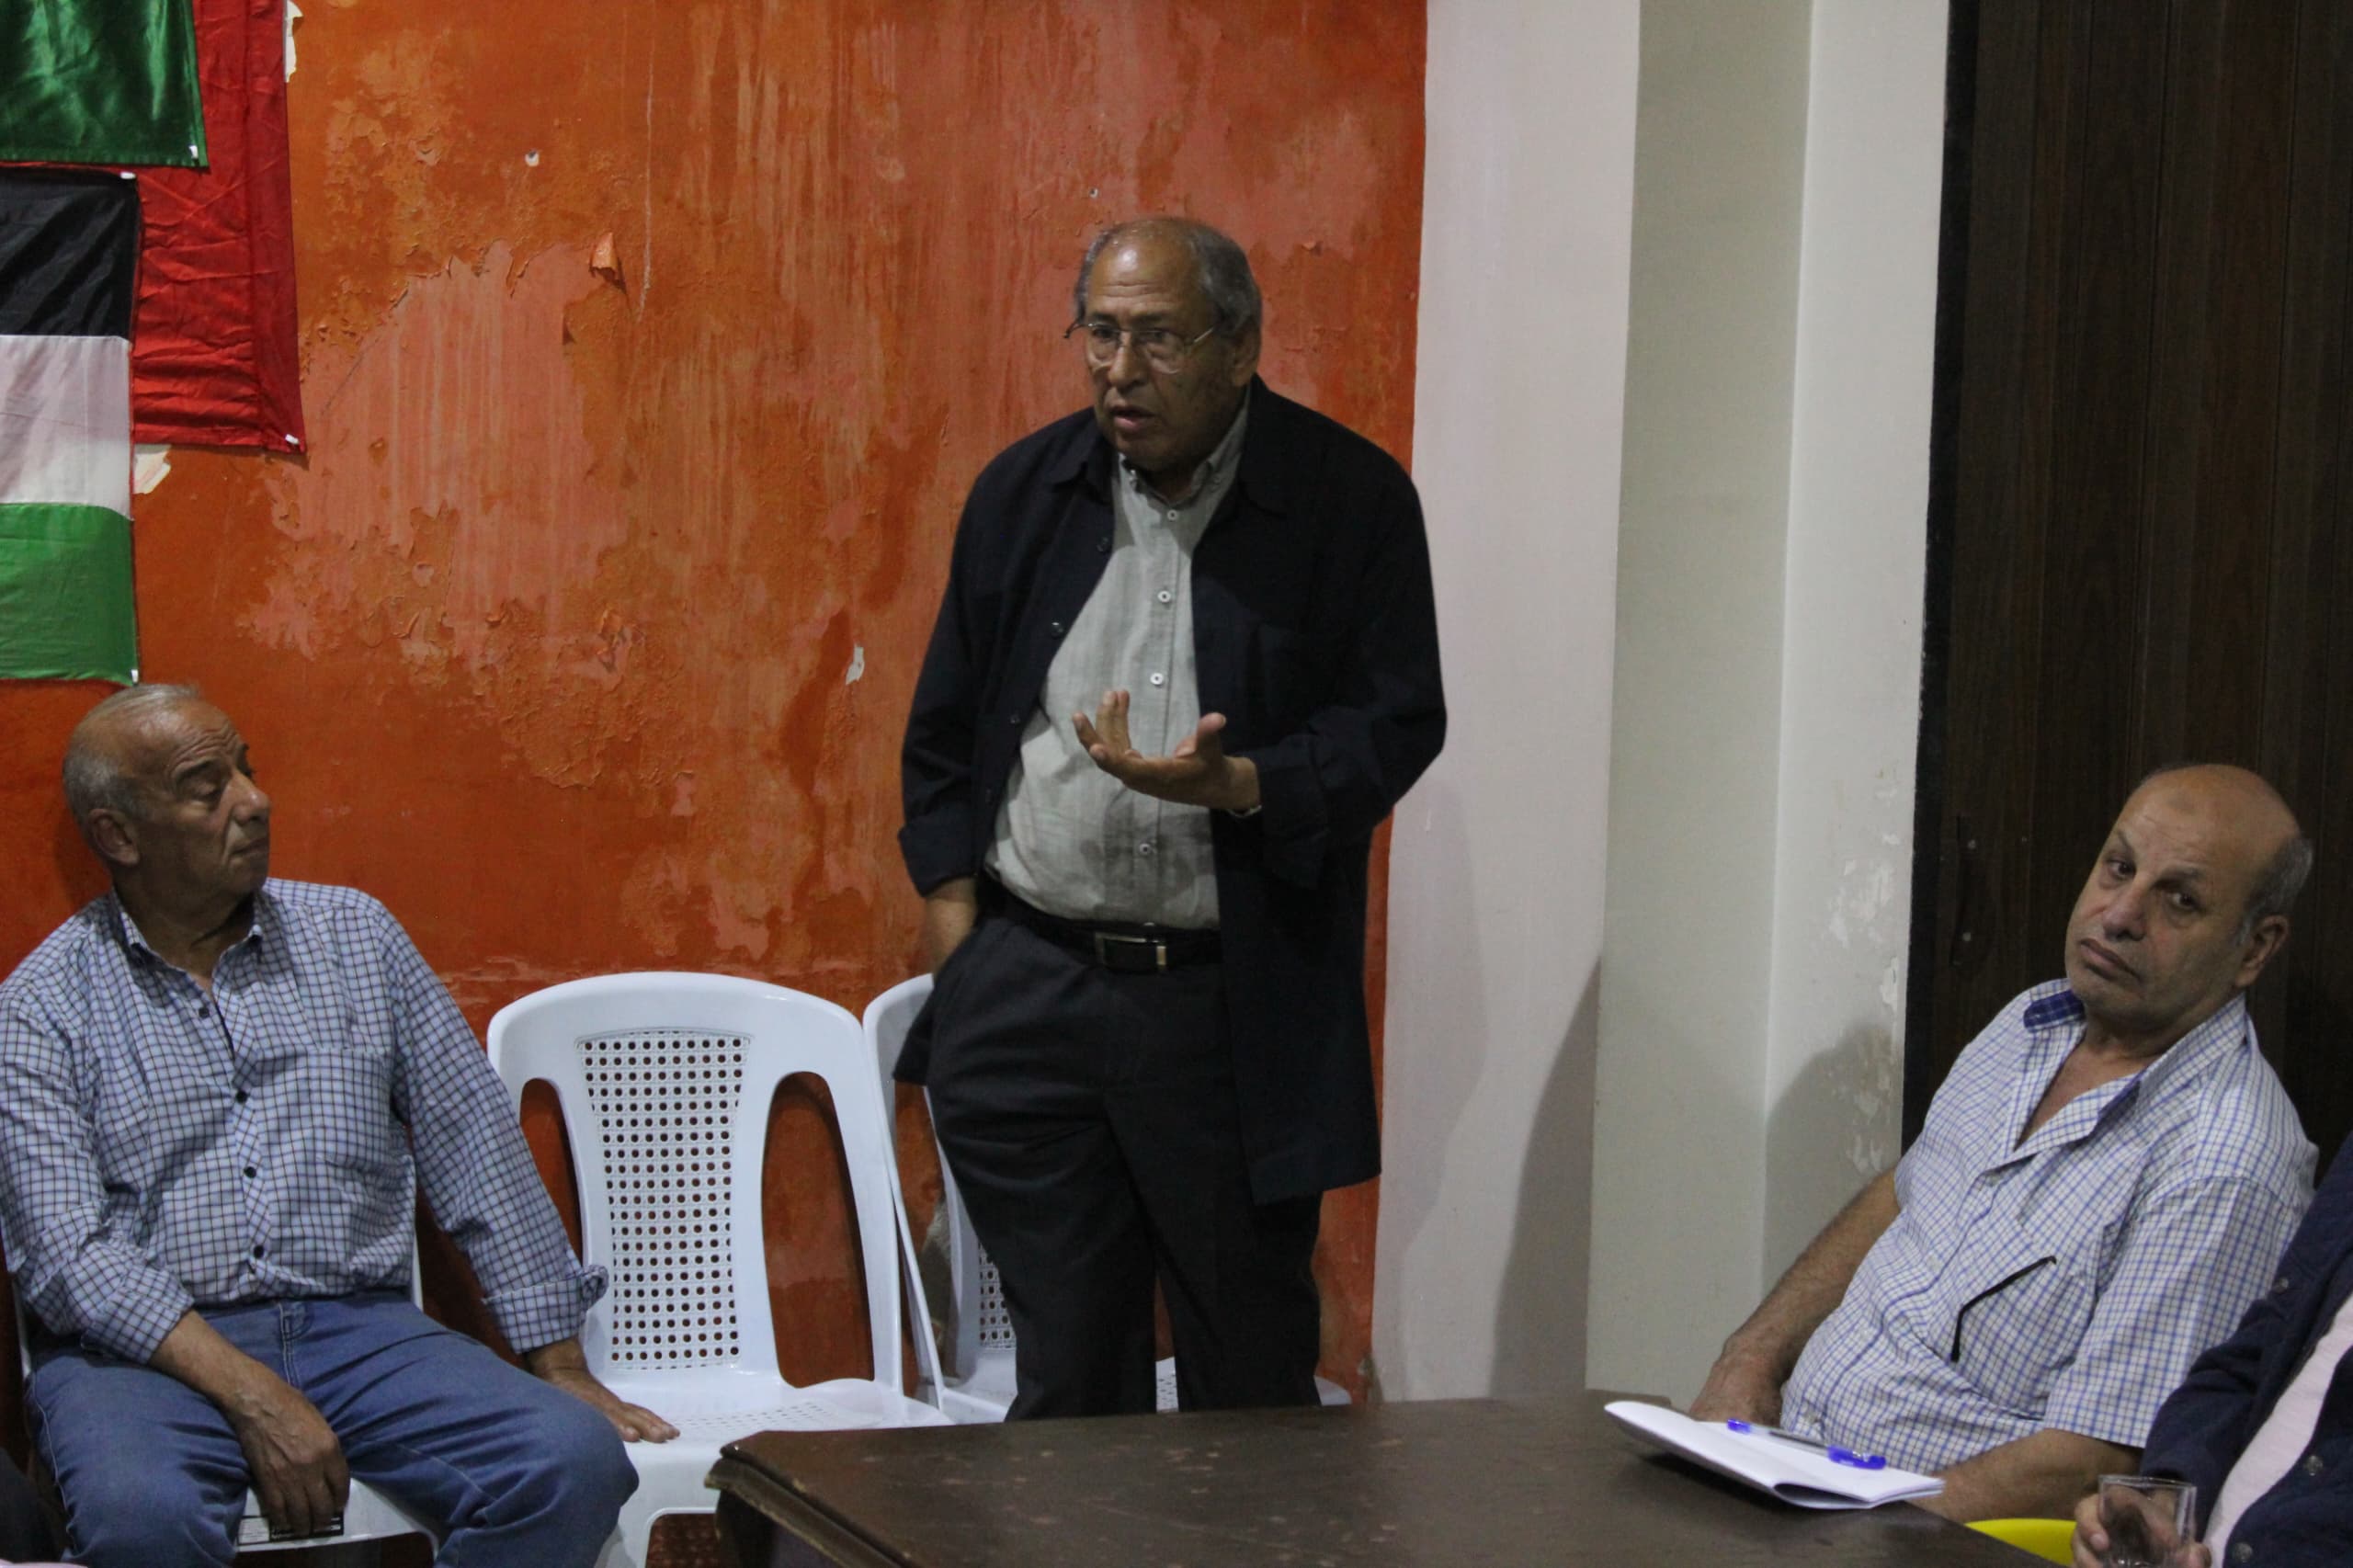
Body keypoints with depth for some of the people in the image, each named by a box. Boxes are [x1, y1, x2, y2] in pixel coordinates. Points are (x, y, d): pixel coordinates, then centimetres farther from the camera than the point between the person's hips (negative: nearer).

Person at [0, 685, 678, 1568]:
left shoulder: (356, 935, 13)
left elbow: (475, 1149, 13)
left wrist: (558, 1364, 7)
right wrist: (252, 1396, -20)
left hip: (359, 1327, 3)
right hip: (148, 1345, -3)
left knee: (576, 1463, -24)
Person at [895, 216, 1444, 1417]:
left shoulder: (1353, 501, -3)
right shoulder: (1025, 491, 8)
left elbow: (1398, 724, -4)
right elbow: (944, 722, 16)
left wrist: (1234, 785, -20)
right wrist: (952, 904, 7)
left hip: (1238, 1010, -3)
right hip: (1026, 991, 3)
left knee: (1252, 1381, 6)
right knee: (1062, 1370, 9)